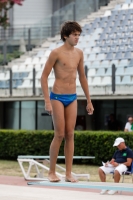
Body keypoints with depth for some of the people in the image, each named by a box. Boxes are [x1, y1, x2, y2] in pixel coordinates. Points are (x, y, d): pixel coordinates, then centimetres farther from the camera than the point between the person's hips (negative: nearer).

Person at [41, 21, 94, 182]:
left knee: (70, 135, 2)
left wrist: (89, 101, 16)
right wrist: (47, 101, -15)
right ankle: (52, 172, 5)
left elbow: (82, 77, 17)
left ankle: (68, 174, 4)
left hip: (72, 98, 5)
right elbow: (44, 77, -9)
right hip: (57, 97, -5)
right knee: (60, 135, -6)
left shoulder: (79, 53, 7)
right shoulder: (56, 53, -10)